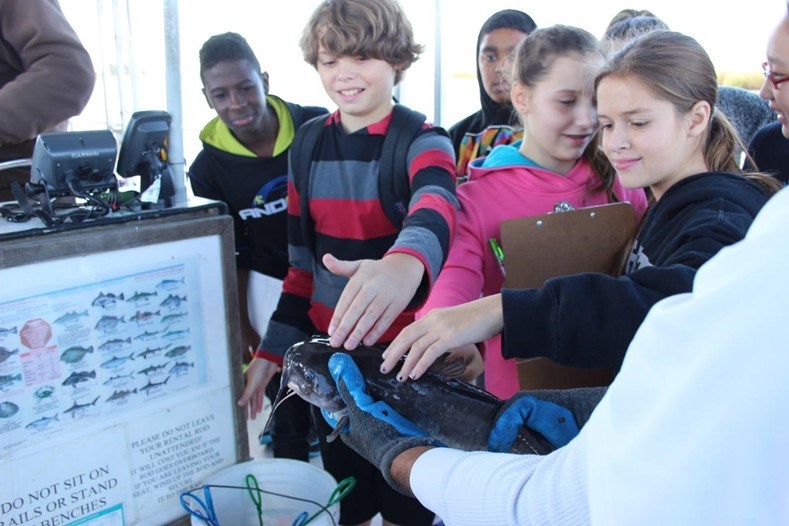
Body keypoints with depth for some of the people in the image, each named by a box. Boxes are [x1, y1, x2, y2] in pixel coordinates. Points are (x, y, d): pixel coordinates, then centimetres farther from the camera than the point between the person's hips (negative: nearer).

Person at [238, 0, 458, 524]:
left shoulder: (424, 142, -12)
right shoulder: (308, 147, 3)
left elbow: (435, 207, -36)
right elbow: (302, 262, 9)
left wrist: (405, 263, -58)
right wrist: (272, 350, 3)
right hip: (331, 353, 4)